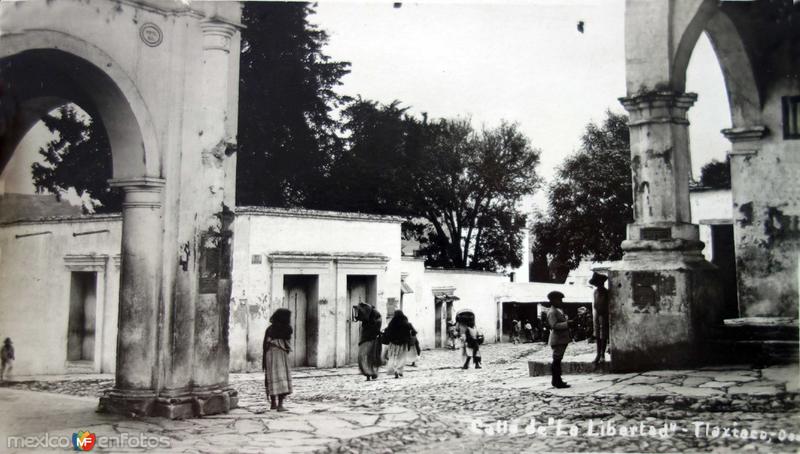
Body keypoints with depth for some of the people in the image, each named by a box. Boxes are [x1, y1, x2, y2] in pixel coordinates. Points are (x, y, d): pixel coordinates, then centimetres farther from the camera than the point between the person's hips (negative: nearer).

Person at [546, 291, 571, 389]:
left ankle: (556, 380, 23)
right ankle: (557, 382, -8)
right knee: (557, 360, -9)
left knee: (557, 360, 15)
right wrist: (567, 323, -27)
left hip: (561, 340, 11)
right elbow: (554, 325, -25)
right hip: (557, 340, -11)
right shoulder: (552, 312, -14)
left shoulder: (557, 311, 19)